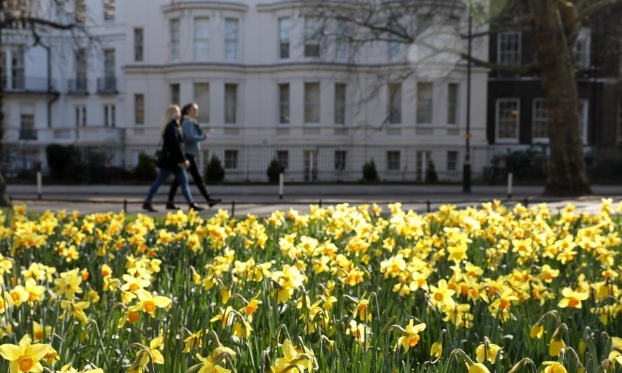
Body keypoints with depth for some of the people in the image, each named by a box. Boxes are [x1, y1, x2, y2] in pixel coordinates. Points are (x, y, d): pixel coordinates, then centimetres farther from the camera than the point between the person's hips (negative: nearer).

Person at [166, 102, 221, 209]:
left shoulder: (192, 122, 20)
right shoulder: (188, 122, -10)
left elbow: (200, 134, 14)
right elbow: (191, 137, -21)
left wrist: (196, 125, 1)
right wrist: (204, 137, -12)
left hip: (189, 154, 10)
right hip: (188, 154, -10)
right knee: (197, 178, -6)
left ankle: (170, 202, 8)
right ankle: (209, 199, -4)